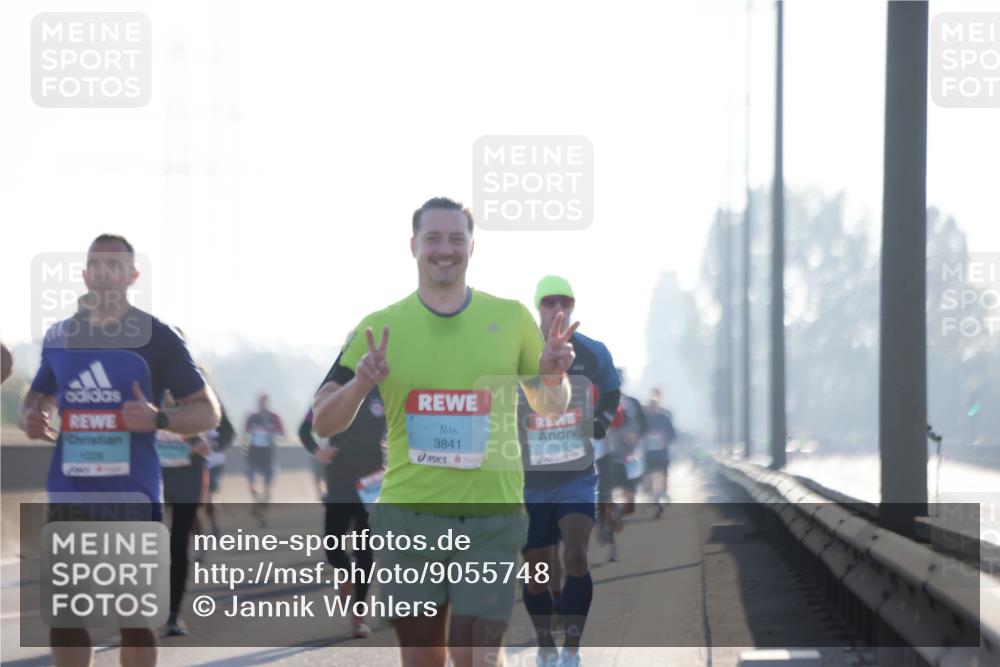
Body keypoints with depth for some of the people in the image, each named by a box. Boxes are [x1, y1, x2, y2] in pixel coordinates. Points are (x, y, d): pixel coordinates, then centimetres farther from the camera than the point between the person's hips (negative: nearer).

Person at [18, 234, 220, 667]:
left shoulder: (156, 337, -3)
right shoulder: (59, 335, 10)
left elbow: (208, 411, -1)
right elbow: (38, 396, 24)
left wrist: (158, 419, -20)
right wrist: (32, 417, 0)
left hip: (131, 490, -4)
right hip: (68, 491, 4)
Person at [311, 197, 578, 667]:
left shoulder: (511, 317, 5)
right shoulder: (380, 327, 2)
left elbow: (550, 407, 15)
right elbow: (323, 423, 3)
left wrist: (554, 376, -8)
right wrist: (359, 384, -18)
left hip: (491, 520, -1)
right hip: (407, 517, 1)